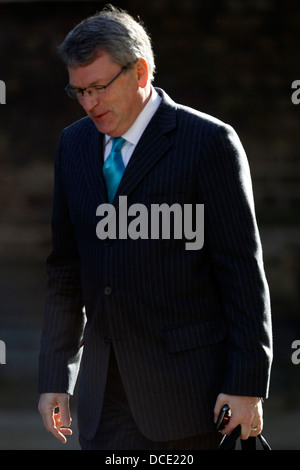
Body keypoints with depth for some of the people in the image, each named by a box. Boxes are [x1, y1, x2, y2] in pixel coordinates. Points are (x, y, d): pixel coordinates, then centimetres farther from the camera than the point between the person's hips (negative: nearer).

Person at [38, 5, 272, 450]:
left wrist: (247, 385, -12)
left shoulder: (208, 142, -7)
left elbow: (243, 272, -8)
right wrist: (55, 378, 13)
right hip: (105, 393, 5)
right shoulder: (74, 143, 12)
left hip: (188, 390, -5)